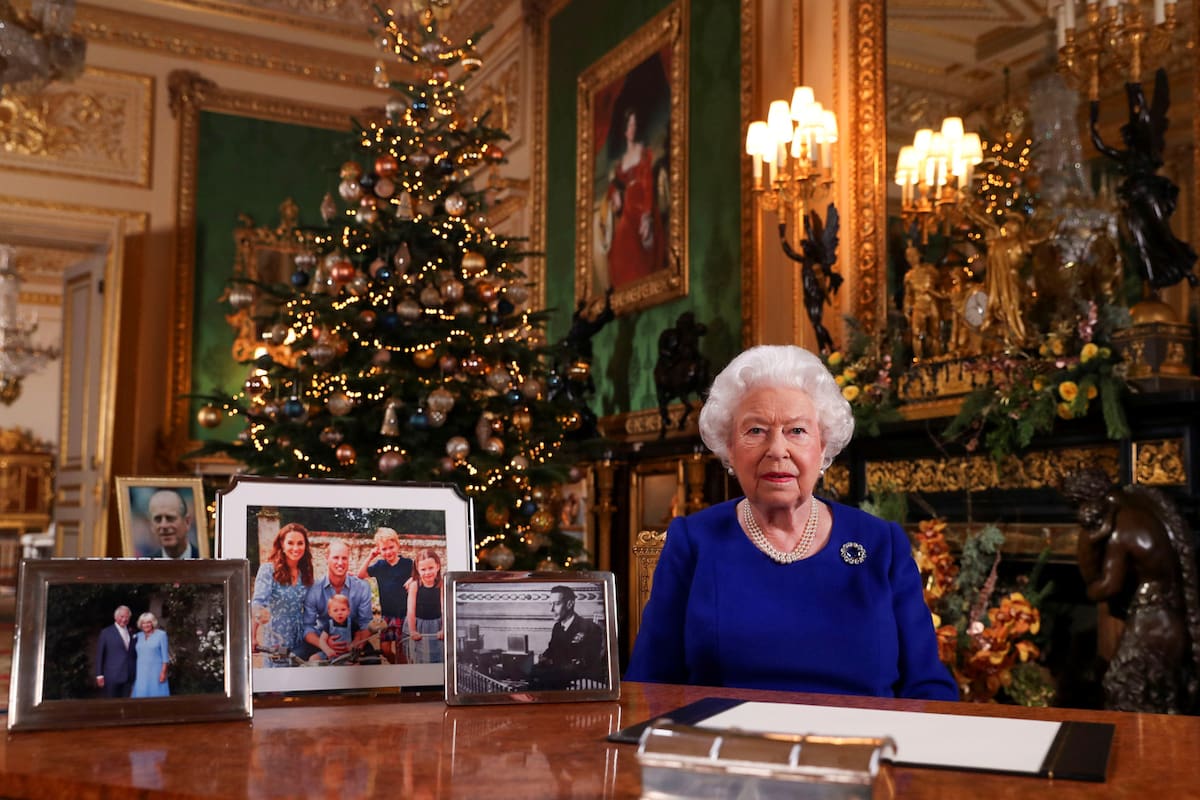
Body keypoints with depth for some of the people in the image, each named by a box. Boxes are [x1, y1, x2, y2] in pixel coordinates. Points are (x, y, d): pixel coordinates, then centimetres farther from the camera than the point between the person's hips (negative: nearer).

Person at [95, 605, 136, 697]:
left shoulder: (131, 634, 15)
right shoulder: (106, 633, 1)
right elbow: (99, 655, -1)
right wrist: (99, 675, -7)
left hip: (128, 676, 4)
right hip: (112, 676, -4)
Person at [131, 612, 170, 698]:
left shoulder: (161, 634, -1)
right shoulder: (138, 636, 10)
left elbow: (165, 655, -4)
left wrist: (163, 672, -10)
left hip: (156, 672, -4)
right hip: (141, 673, 4)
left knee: (156, 696, -4)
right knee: (141, 695, 0)